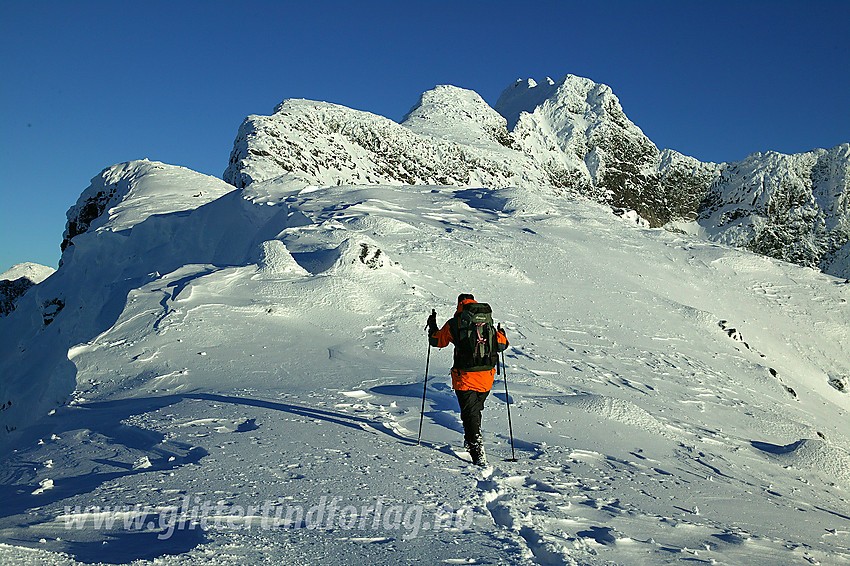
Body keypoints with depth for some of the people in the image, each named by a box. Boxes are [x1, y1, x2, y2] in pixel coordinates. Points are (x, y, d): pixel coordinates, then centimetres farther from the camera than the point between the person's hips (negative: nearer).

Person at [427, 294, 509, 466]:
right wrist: (501, 334, 34)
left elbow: (436, 341, 11)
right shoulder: (488, 321, 5)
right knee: (476, 409, 25)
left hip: (464, 377, -3)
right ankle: (471, 440, 40)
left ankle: (478, 452, -12)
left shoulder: (454, 323, -2)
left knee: (470, 413, 0)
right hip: (486, 377, 4)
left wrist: (432, 326, 30)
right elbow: (501, 345, 11)